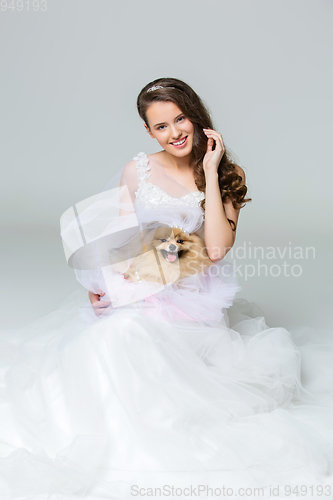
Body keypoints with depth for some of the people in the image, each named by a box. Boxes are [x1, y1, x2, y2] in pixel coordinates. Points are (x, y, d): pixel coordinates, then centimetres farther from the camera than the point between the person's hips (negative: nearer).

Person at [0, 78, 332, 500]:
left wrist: (210, 172, -10)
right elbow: (119, 242, 9)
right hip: (140, 293, 2)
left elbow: (216, 248, -10)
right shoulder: (137, 172, 7)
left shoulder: (226, 177, 4)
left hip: (197, 302, -2)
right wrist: (101, 284, -12)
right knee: (115, 333, -29)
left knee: (133, 337, -30)